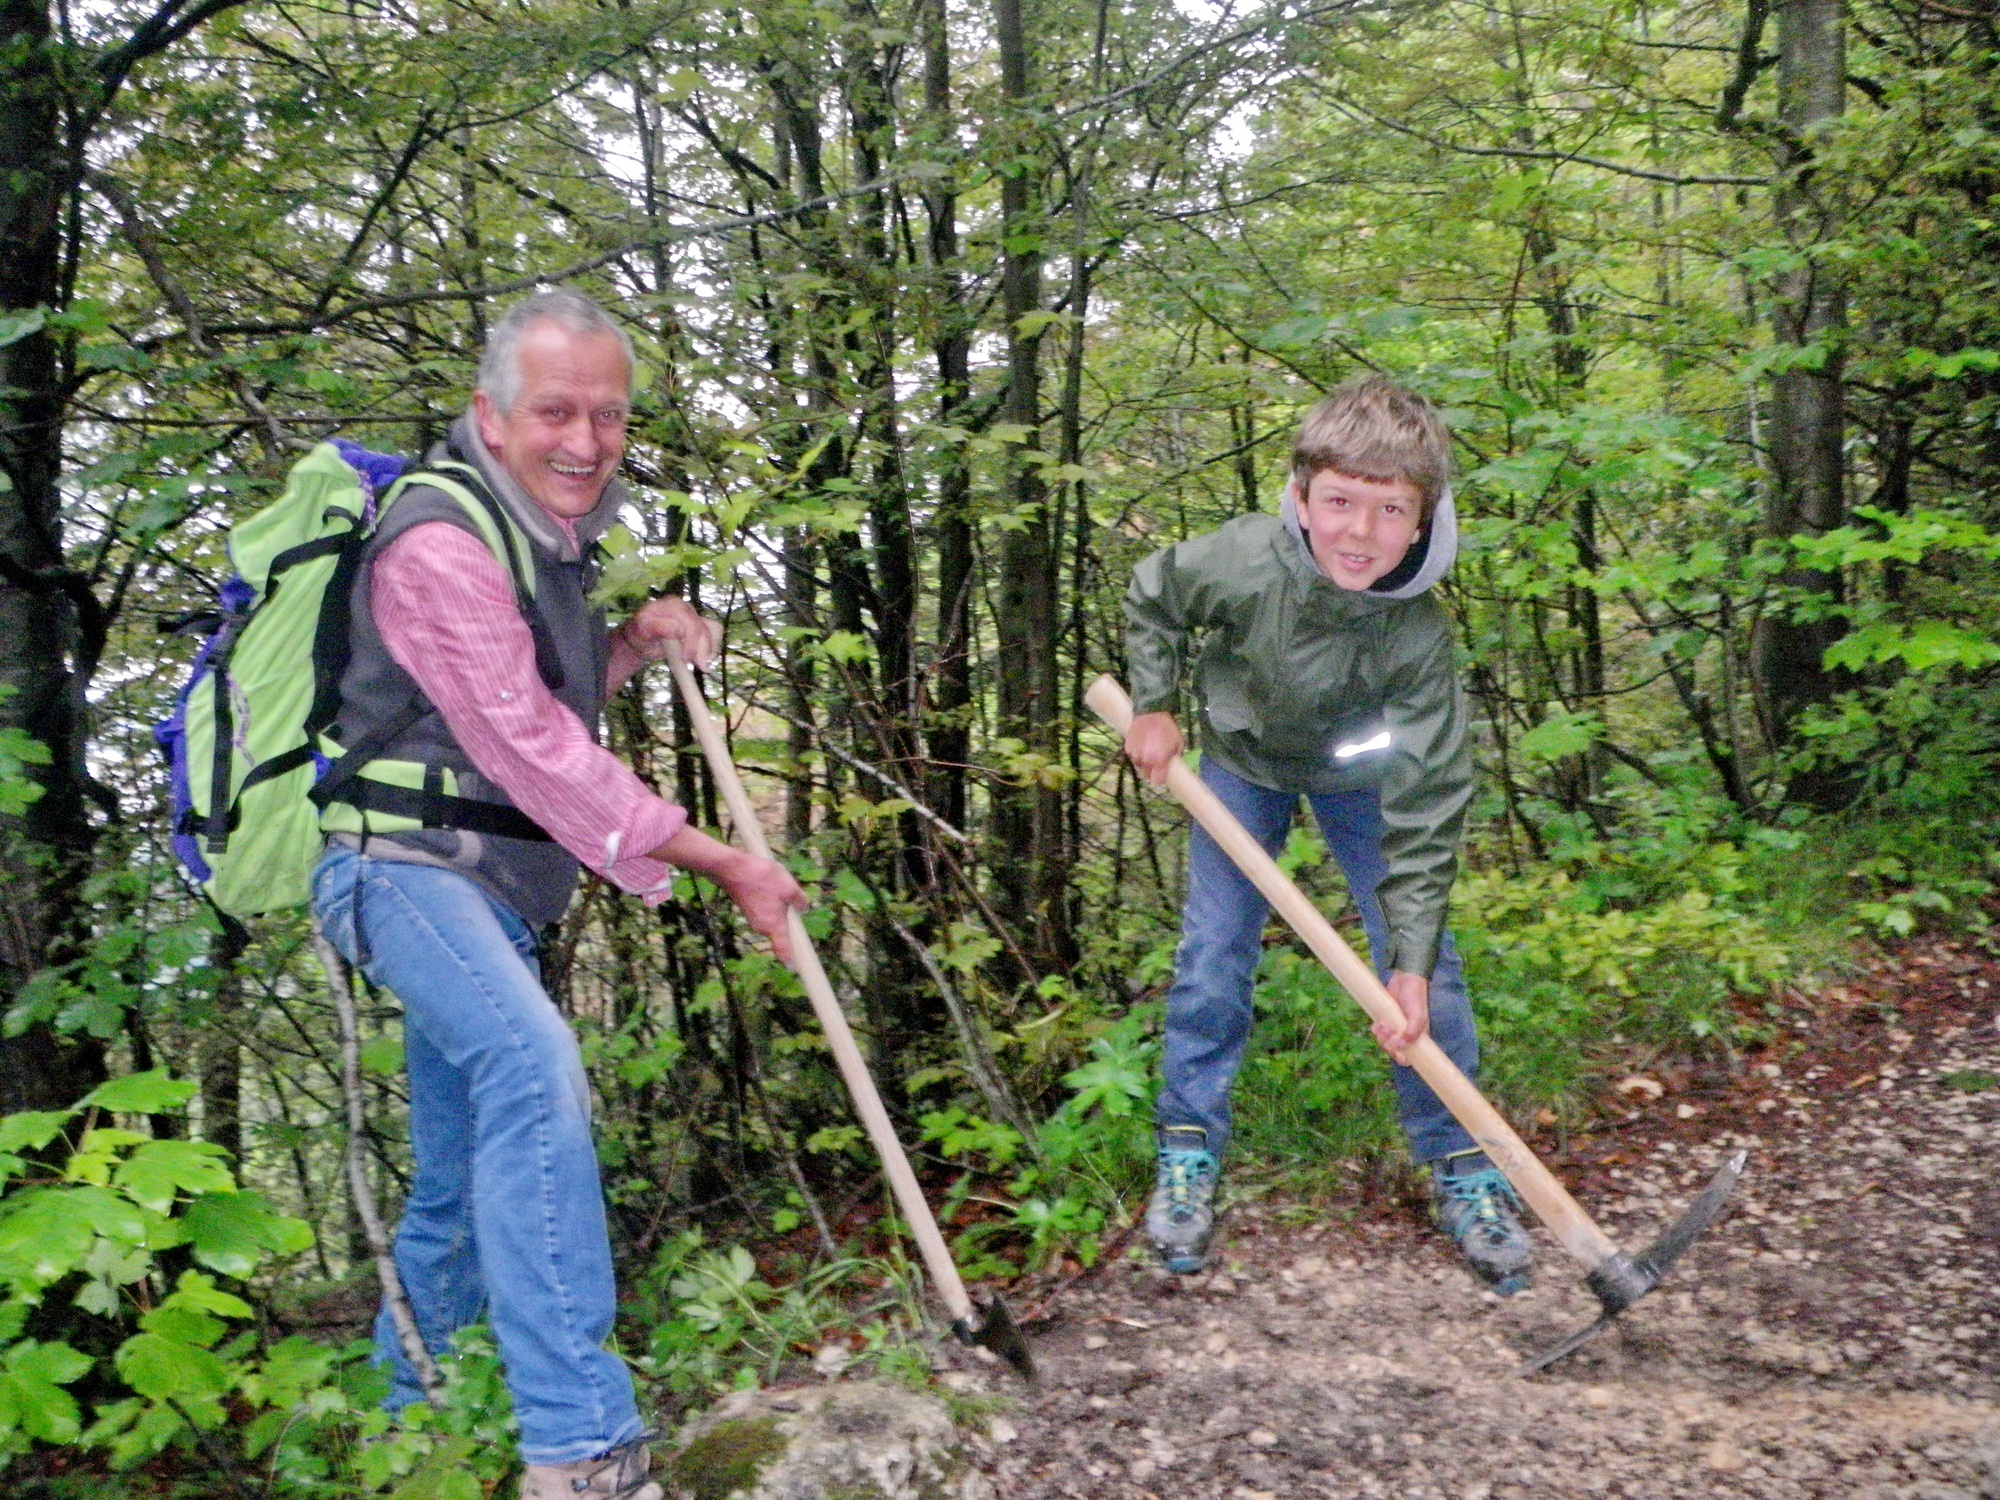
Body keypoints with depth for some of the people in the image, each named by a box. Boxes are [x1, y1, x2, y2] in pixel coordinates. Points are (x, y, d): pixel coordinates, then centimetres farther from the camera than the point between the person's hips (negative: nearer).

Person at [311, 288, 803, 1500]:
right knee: (533, 1065, -32)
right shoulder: (439, 547, -19)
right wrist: (723, 865, -19)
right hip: (403, 863, -9)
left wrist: (637, 641, 3)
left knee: (468, 1162, 15)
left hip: (492, 879, 10)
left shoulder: (550, 533, 11)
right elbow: (535, 751, -23)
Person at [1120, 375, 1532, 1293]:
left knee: (1426, 971, -4)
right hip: (1244, 759, 1)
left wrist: (1411, 961, -33)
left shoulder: (1418, 636, -35)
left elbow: (1425, 806, -31)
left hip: (1359, 772, 0)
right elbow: (1149, 600, -9)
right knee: (1211, 958, -3)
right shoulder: (1240, 564, -35)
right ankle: (1188, 1152, 13)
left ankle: (1462, 1166, 12)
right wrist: (1153, 707, -14)